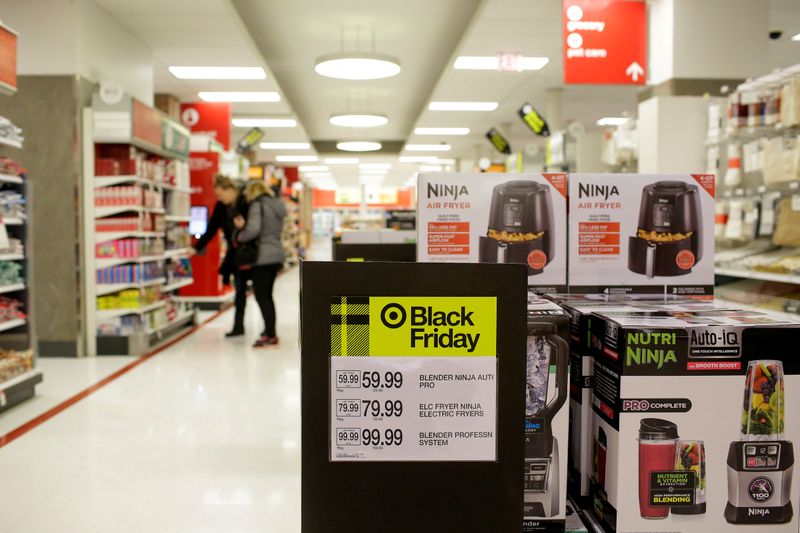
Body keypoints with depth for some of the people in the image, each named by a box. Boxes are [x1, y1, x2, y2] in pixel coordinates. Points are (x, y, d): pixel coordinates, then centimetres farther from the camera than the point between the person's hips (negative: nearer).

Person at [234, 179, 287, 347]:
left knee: (261, 296, -4)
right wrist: (244, 226, 8)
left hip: (262, 256, -8)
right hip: (277, 253, 8)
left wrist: (240, 237, -4)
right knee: (267, 295, 16)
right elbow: (277, 230, 13)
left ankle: (270, 334, -7)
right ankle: (270, 332, 20)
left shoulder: (257, 205, -10)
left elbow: (254, 229, -23)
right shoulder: (277, 204, 16)